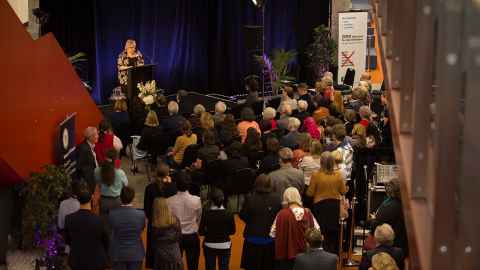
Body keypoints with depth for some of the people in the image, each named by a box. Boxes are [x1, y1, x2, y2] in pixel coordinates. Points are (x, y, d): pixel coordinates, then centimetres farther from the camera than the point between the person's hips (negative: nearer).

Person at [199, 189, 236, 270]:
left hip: (209, 246, 0)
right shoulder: (228, 214, -10)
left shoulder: (206, 213, -12)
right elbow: (232, 231, 0)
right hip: (224, 246, 1)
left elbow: (201, 232, -7)